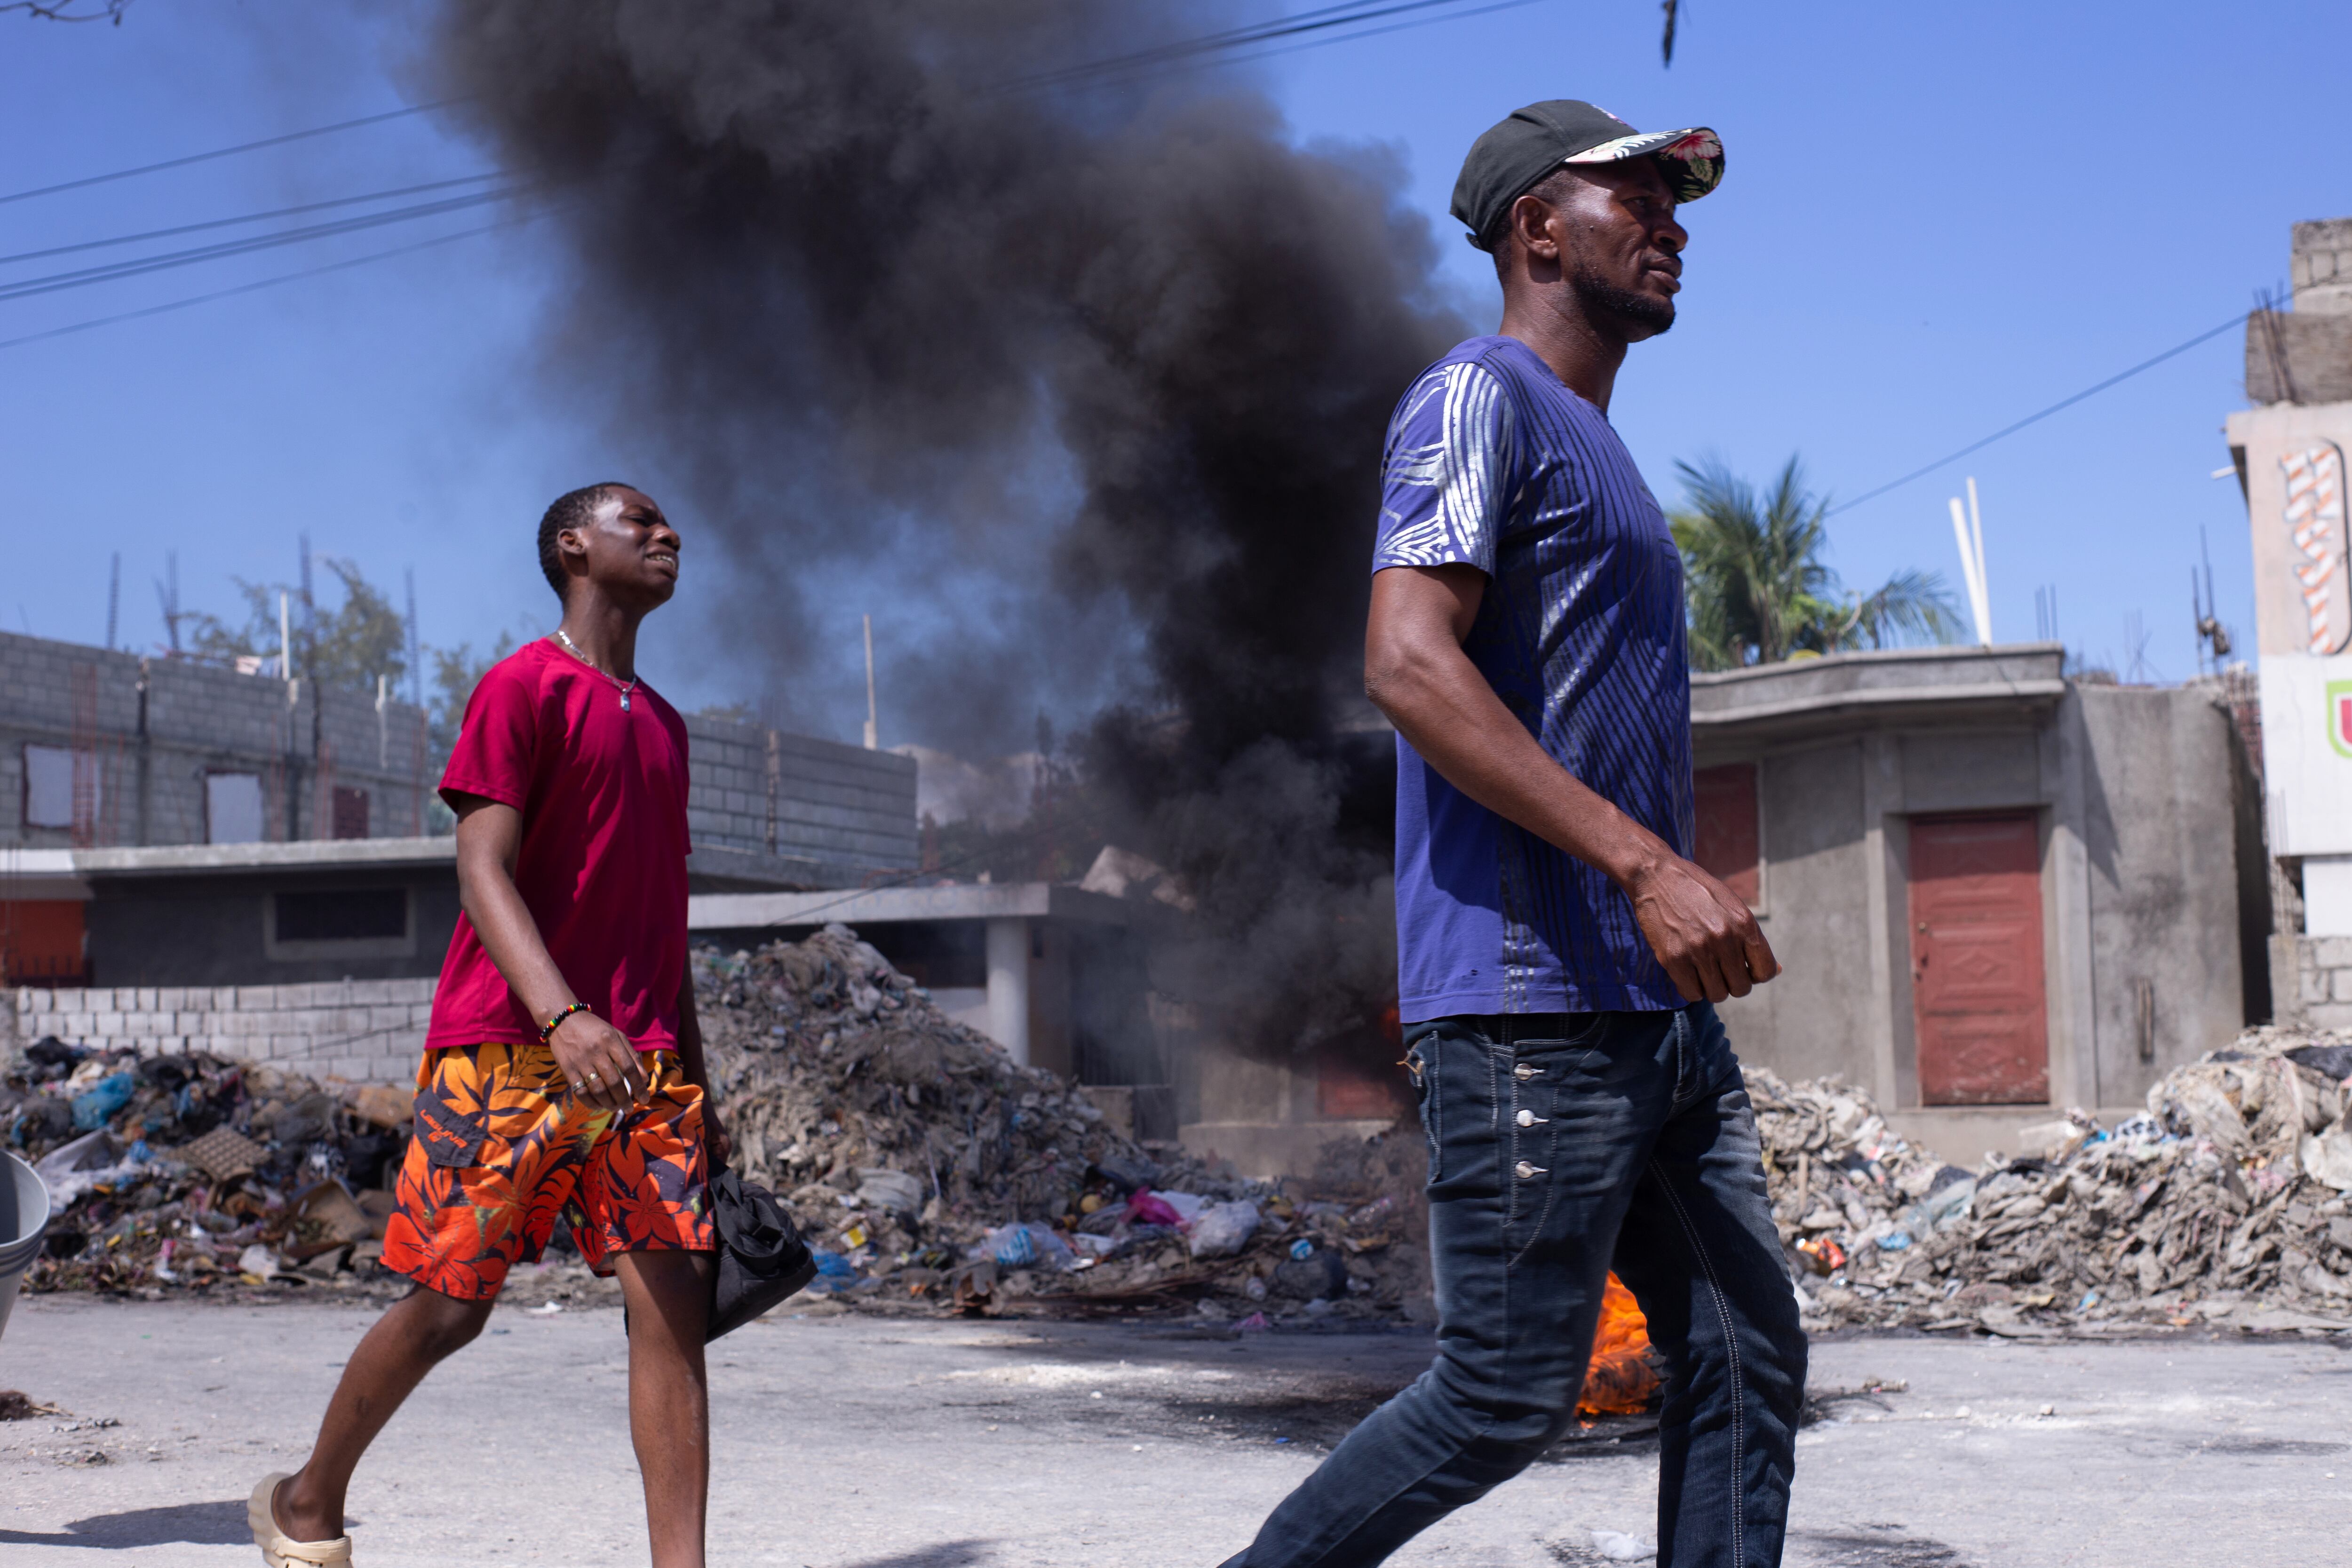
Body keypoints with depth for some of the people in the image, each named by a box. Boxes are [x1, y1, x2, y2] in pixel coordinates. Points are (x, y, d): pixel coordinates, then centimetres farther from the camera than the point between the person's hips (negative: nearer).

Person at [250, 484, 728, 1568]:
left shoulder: (663, 725, 20)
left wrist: (695, 1087, 20)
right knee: (448, 1306, 0)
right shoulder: (524, 687, -2)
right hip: (505, 1050, -6)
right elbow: (484, 872, -13)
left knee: (675, 1300, -8)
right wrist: (565, 1016, -29)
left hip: (639, 1061, 6)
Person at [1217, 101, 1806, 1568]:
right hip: (1529, 1004, -10)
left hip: (1658, 1009, 10)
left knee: (1749, 1360, 5)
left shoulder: (1598, 448, 24)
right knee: (1508, 1400, -6)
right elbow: (1408, 662, -20)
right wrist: (1645, 862, -25)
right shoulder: (1480, 398, -6)